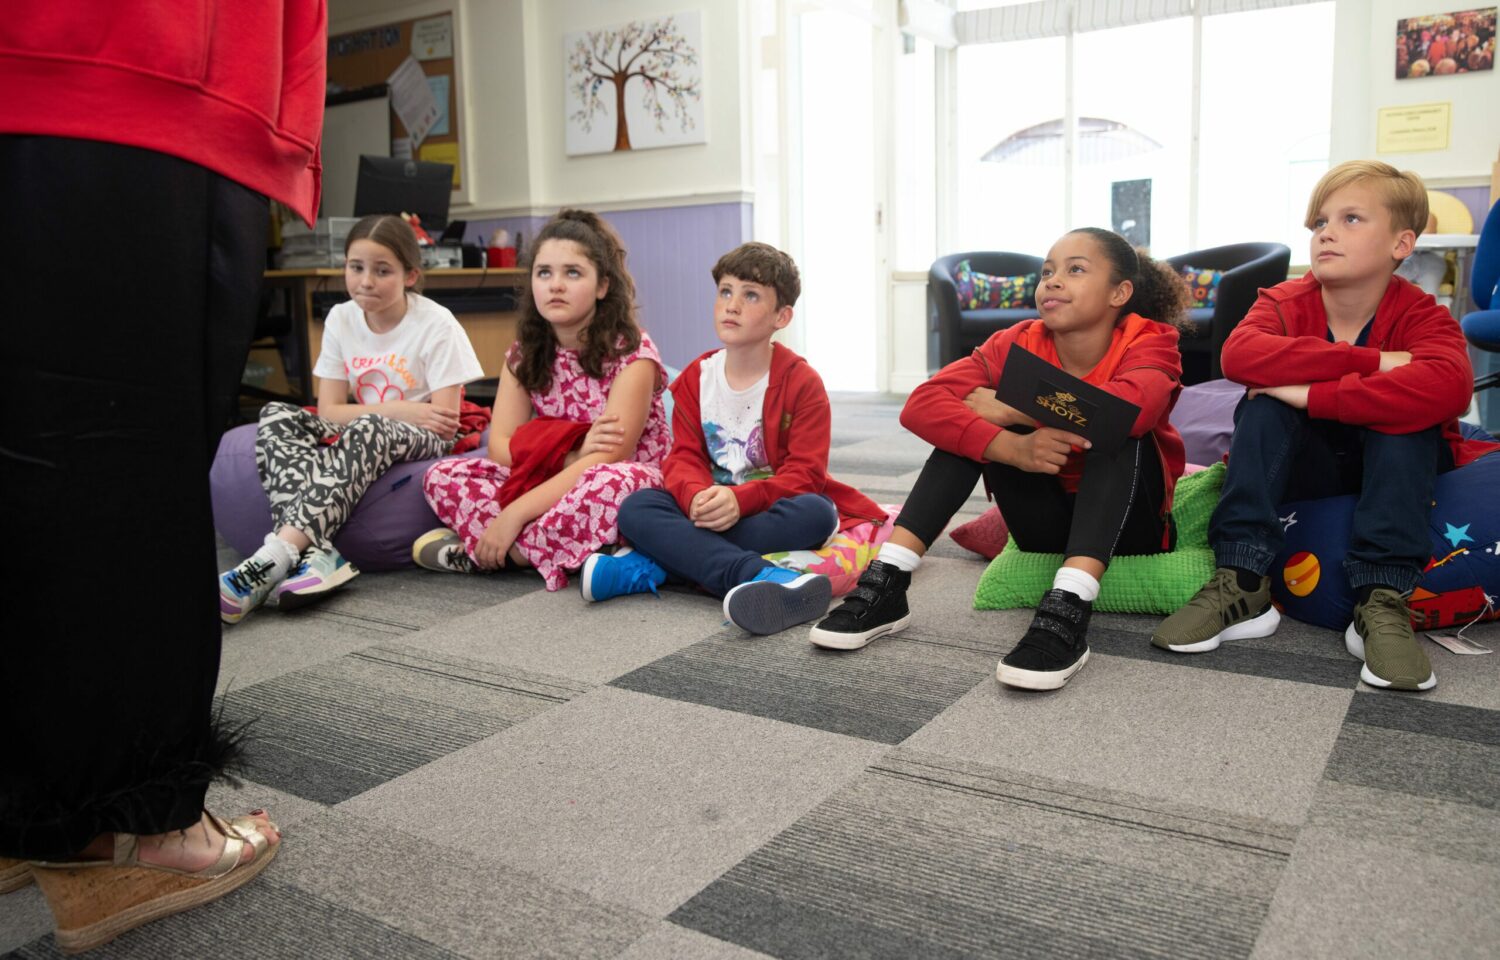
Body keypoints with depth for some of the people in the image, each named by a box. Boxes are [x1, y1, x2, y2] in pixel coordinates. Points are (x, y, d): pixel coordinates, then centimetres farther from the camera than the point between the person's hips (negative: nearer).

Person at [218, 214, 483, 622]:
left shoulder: (437, 324, -11)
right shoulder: (341, 319, 2)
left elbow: (446, 423, -14)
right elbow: (329, 411, -3)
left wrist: (375, 413, -20)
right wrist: (401, 410, -15)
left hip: (420, 442, -5)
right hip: (361, 439, 5)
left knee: (367, 430, -38)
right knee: (276, 416, -21)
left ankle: (274, 557, -47)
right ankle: (316, 554, -43)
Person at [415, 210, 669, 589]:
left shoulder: (632, 352, -14)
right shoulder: (524, 354, 3)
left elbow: (608, 458, -22)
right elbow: (500, 444, -5)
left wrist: (514, 514, -28)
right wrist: (571, 456, -25)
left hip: (628, 486, -4)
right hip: (550, 483, 5)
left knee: (607, 483, -40)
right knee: (442, 477, -12)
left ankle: (477, 551, -19)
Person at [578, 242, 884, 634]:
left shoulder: (802, 382, -8)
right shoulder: (696, 378, 4)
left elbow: (805, 473, -13)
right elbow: (684, 457, -2)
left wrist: (741, 499, -31)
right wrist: (696, 497, -27)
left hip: (772, 511, -2)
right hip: (710, 507, 3)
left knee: (815, 512, -36)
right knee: (636, 507, -23)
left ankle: (651, 565, -35)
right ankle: (758, 575, -46)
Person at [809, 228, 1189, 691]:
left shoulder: (1150, 342, -15)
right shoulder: (1018, 343, -9)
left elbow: (1129, 407, -42)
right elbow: (921, 405, -26)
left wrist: (1007, 408, -30)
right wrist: (1012, 448, -42)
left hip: (1128, 523, -2)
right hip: (1048, 521, 2)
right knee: (969, 416, -18)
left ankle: (1067, 611, -43)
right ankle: (886, 585, -24)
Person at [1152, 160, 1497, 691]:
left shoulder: (1420, 316, -17)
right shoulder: (1285, 302, -12)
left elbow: (1449, 386, -41)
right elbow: (1239, 354, -36)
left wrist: (1311, 394, -43)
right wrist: (1373, 362, -38)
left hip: (1396, 466, -1)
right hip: (1310, 465, 2)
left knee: (1403, 409, -30)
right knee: (1263, 404, -25)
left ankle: (1383, 602, -32)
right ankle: (1242, 585, -29)